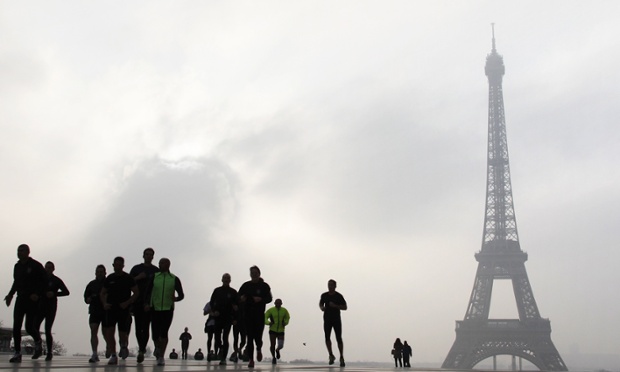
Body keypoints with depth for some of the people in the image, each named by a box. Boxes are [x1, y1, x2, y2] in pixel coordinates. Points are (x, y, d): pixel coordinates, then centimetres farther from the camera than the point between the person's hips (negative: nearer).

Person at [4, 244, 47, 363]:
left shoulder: (36, 266, -6)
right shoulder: (17, 266, 13)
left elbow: (44, 282, -7)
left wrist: (37, 294, -20)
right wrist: (10, 295, 13)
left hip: (32, 300, -5)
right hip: (20, 299, 5)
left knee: (29, 327, -8)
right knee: (16, 327, -6)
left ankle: (38, 341, 24)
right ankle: (17, 353, -2)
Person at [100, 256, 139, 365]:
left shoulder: (128, 278, -2)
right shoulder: (110, 278, 9)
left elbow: (136, 293, -3)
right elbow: (102, 293, 18)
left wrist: (127, 303, -15)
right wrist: (104, 303, 0)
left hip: (124, 309, -3)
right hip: (111, 308, 3)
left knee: (123, 334, 0)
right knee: (109, 332, -9)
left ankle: (124, 346, 35)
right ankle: (113, 356, -1)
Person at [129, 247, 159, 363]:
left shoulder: (156, 271, 10)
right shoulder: (136, 268, 13)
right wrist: (138, 277, -9)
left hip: (149, 302, -2)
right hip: (137, 301, 2)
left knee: (145, 326, -10)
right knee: (138, 327, 4)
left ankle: (141, 351, -10)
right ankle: (142, 347, 22)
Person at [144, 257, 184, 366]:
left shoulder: (174, 279, 2)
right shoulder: (154, 277, 5)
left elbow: (181, 295, 6)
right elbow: (148, 292, 6)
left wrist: (176, 298, -16)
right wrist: (147, 303, -10)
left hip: (168, 309, -1)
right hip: (155, 309, 1)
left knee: (164, 333, -10)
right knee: (155, 334, 1)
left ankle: (161, 357, -4)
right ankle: (158, 349, 32)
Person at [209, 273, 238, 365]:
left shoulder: (233, 292, 7)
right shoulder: (217, 291, 11)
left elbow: (237, 304, 8)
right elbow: (212, 302, 9)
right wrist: (214, 311, -7)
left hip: (228, 318, -2)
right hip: (218, 317, 2)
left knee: (225, 338, -7)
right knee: (217, 336, -1)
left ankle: (223, 358, -5)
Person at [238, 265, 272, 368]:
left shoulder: (264, 286, 5)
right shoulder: (246, 285, 9)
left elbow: (269, 298, -2)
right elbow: (238, 297, 11)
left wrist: (261, 299, -20)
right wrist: (241, 299, -12)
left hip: (260, 314, -1)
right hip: (248, 314, 1)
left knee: (258, 336, -4)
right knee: (250, 337, -4)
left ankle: (258, 349, 31)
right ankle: (251, 359, 1)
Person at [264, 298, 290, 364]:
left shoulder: (284, 310, -3)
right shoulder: (270, 310, -9)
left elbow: (287, 318, 13)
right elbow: (264, 318, -8)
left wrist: (285, 323, -6)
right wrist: (268, 323, -27)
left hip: (281, 331, 1)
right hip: (272, 330, -1)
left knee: (280, 345, -10)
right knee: (272, 345, -7)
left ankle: (277, 350, 29)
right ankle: (273, 357, 23)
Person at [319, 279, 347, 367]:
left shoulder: (339, 296, -5)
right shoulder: (324, 295, 4)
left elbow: (345, 307, -3)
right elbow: (320, 303, 22)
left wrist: (335, 306, -18)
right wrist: (321, 307, -2)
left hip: (336, 319, -2)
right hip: (327, 319, 2)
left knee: (339, 338, -3)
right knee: (327, 337, -10)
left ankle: (341, 357, 10)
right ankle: (331, 355, 8)